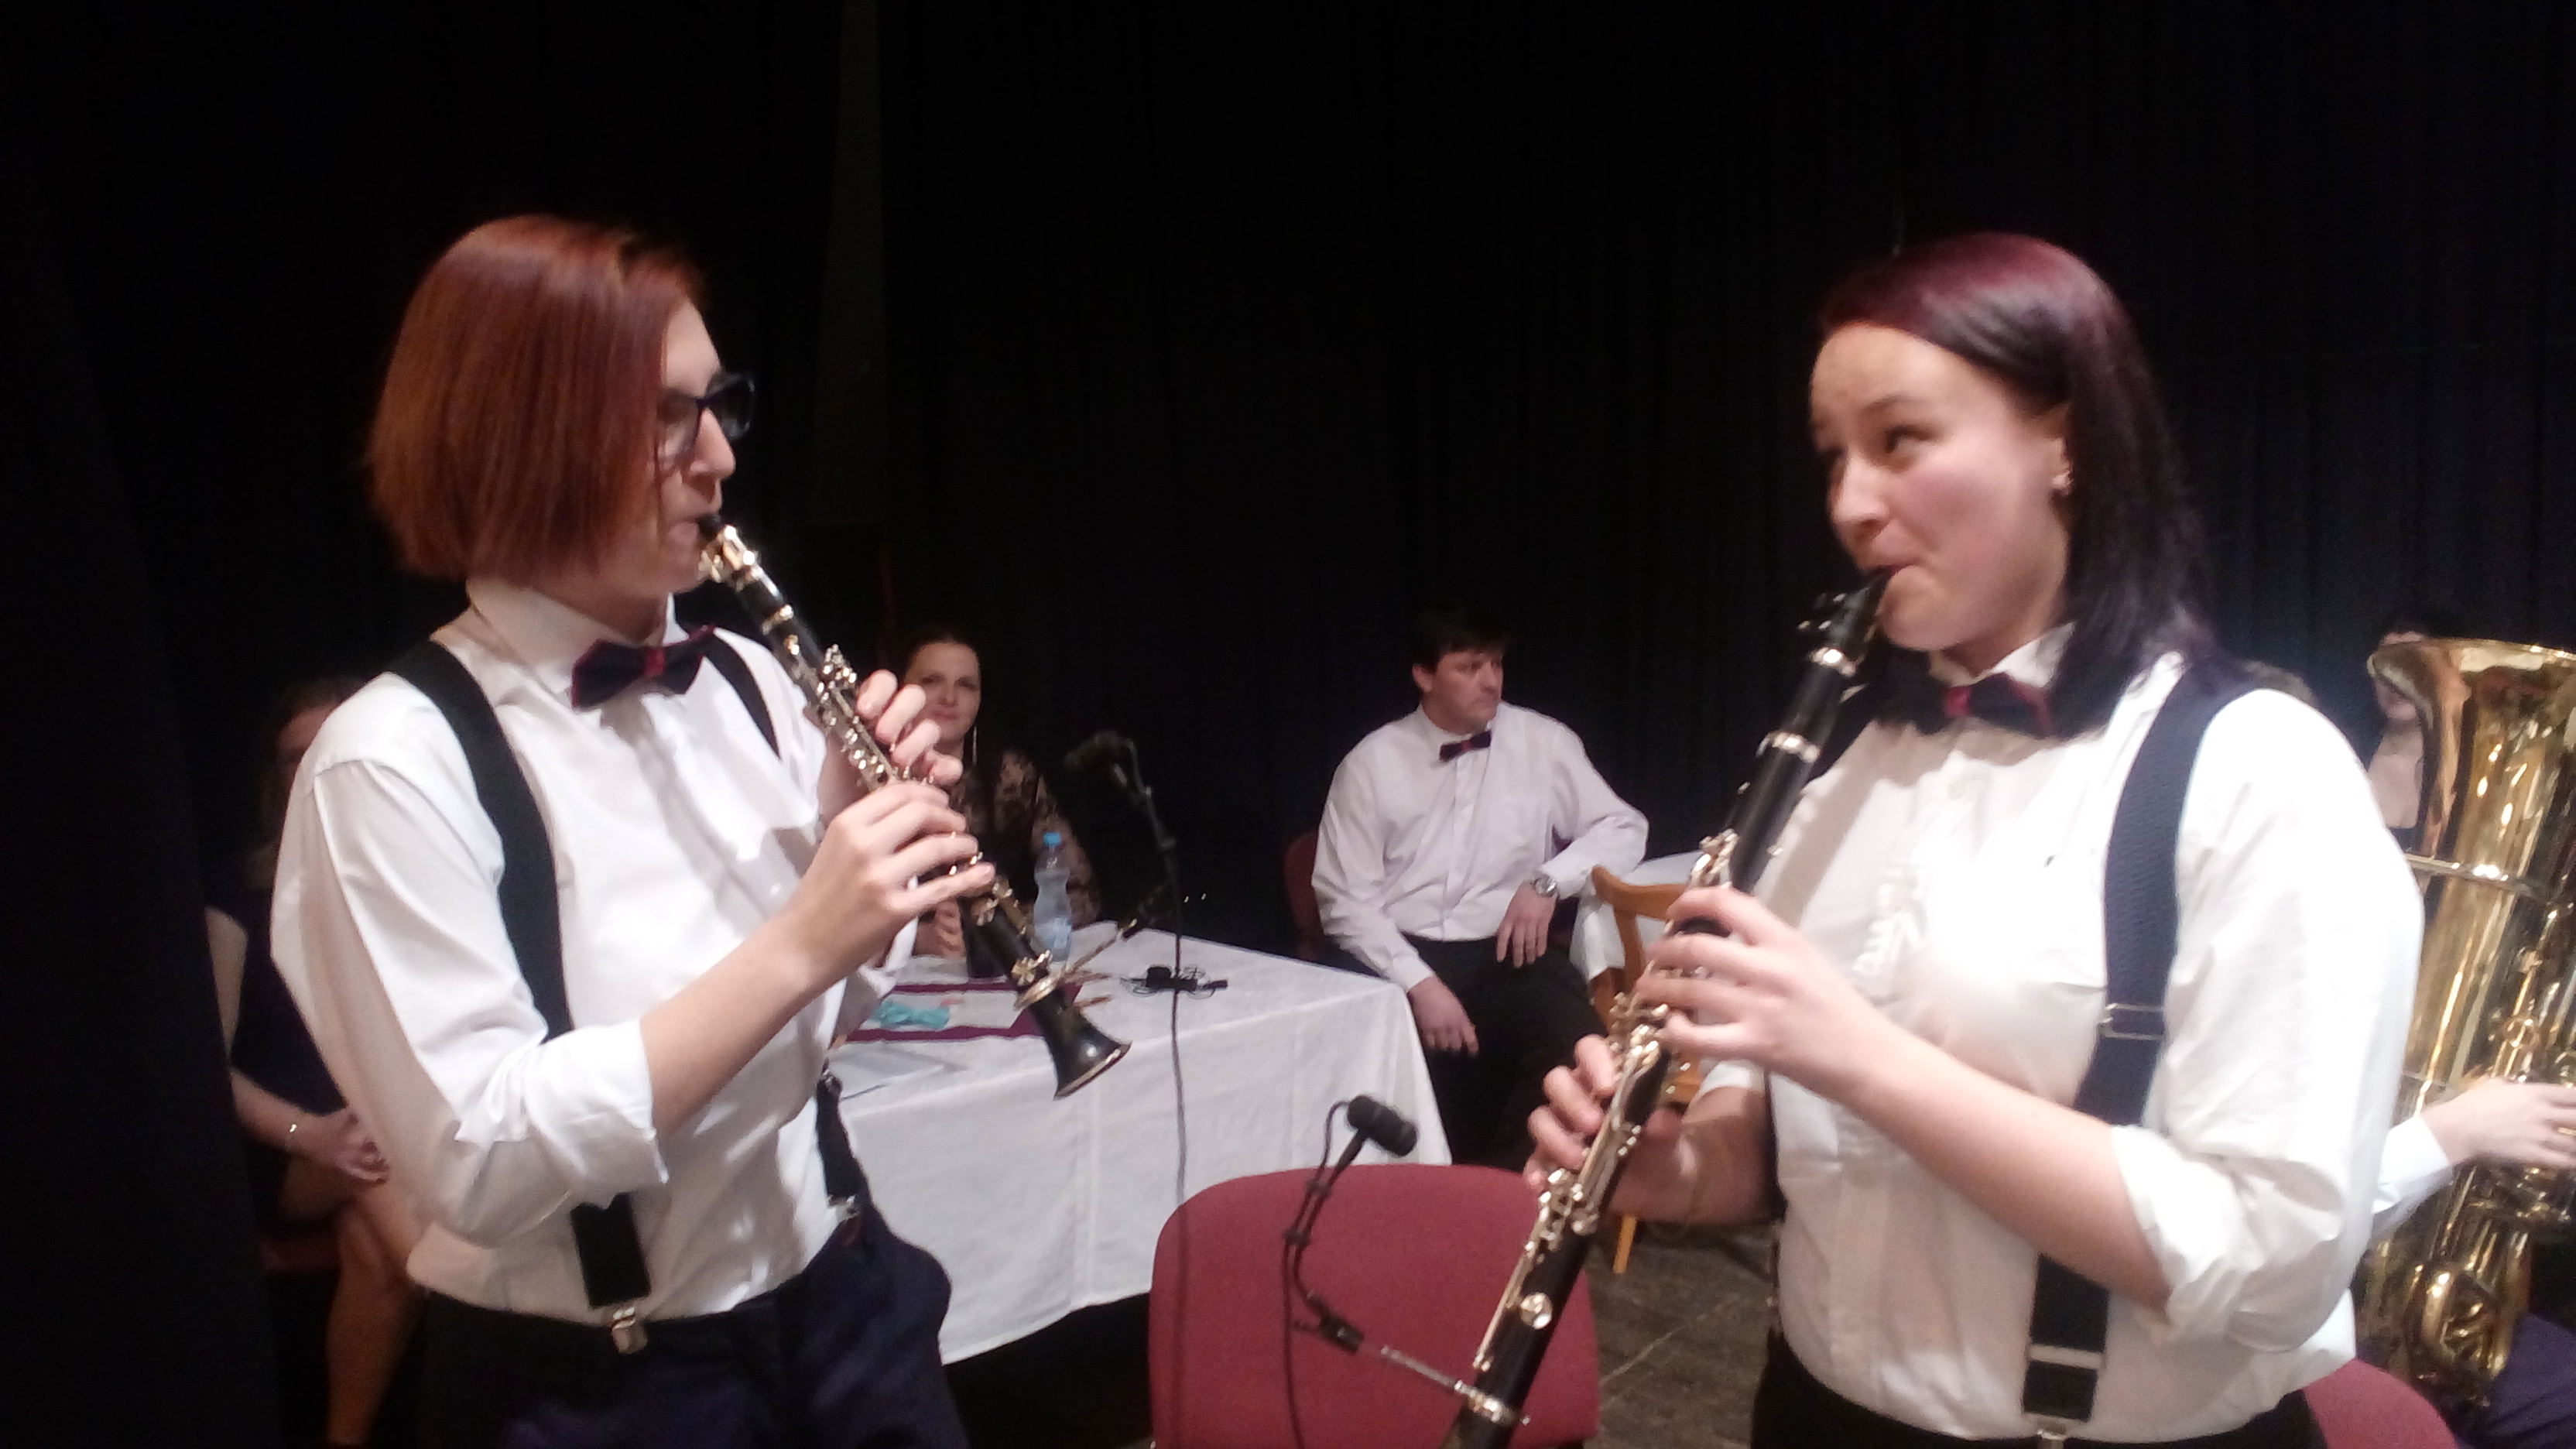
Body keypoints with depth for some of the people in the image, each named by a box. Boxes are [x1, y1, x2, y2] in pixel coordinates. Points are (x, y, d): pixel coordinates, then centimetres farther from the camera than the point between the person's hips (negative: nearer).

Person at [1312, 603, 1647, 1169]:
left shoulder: (1545, 743, 6)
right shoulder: (1371, 763, 3)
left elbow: (1624, 827, 10)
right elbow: (1346, 899, -1)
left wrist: (1548, 880, -9)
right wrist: (1419, 982, -16)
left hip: (1506, 954, 1)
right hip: (1400, 958, -1)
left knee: (1580, 1051, -29)